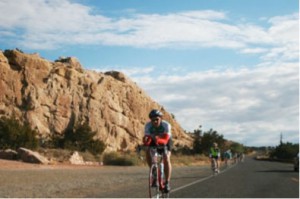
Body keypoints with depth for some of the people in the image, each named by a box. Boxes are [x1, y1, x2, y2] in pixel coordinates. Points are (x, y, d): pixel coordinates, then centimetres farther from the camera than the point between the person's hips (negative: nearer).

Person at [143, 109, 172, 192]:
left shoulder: (166, 125, -33)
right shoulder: (148, 125, -27)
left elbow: (165, 139, -45)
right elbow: (146, 139, -37)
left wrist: (158, 140, -65)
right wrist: (146, 140, -60)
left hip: (166, 141, -2)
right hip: (153, 141, 2)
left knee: (166, 158, -24)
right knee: (148, 153, -26)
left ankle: (167, 183, -15)